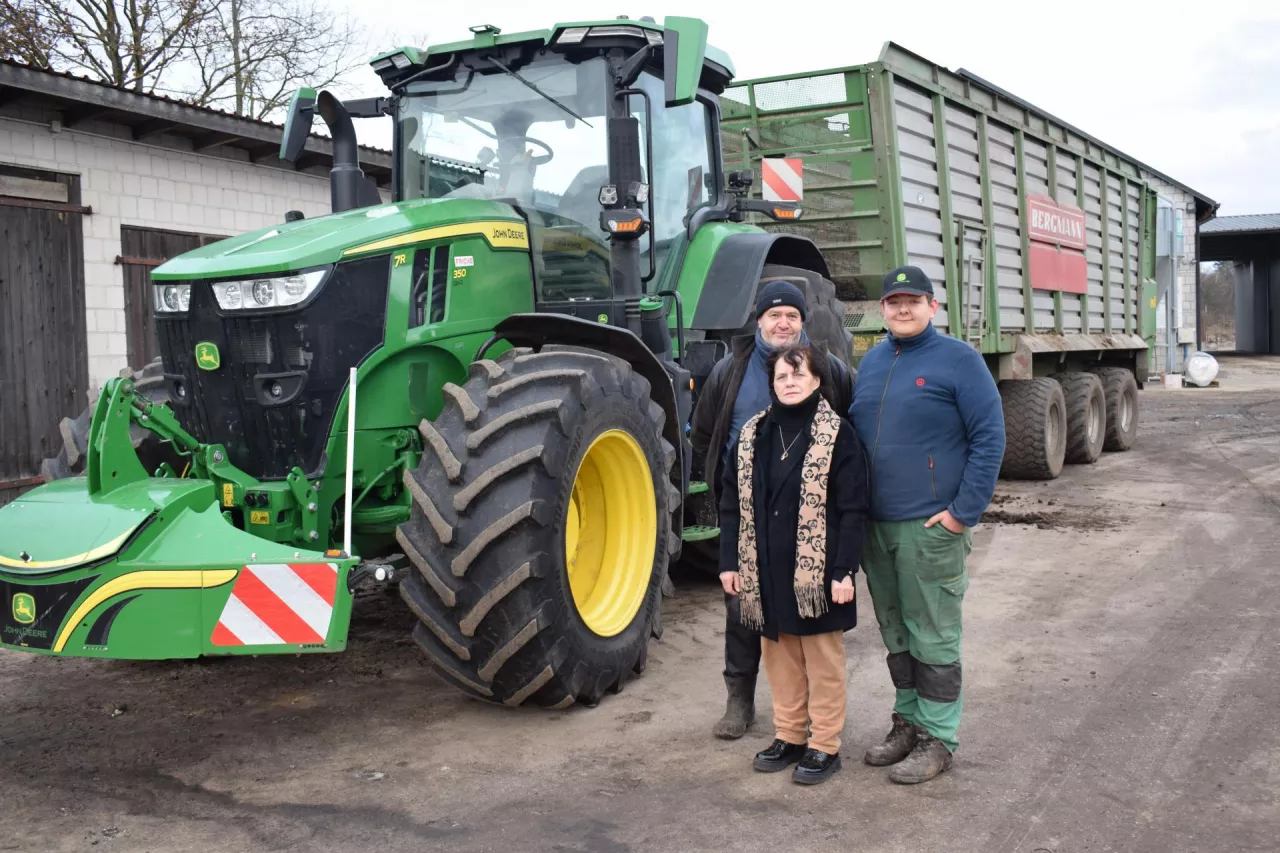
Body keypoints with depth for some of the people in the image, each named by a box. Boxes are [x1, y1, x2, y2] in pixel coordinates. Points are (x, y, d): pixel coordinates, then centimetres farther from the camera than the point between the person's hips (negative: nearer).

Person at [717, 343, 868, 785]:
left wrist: (844, 571, -14)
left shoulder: (837, 434, -7)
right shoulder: (753, 434, 6)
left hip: (816, 570, -4)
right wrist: (730, 562, 3)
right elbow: (732, 503, 8)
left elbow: (853, 510, -9)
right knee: (779, 655, 14)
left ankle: (824, 745, 17)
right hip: (767, 570, 5)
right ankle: (789, 735, 28)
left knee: (822, 657, 6)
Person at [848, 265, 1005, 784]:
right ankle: (908, 720, 30)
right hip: (875, 525, 6)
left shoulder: (957, 360, -6)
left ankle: (937, 737, 12)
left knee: (932, 636, 1)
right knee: (895, 632, 16)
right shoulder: (871, 362, 13)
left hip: (930, 527, -6)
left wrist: (964, 512, -14)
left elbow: (989, 439, -9)